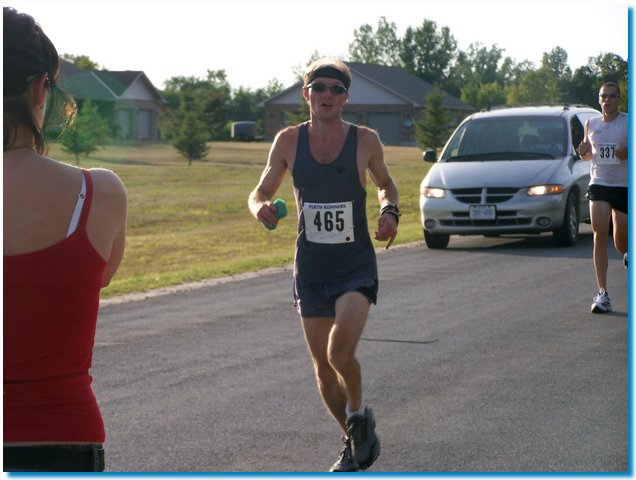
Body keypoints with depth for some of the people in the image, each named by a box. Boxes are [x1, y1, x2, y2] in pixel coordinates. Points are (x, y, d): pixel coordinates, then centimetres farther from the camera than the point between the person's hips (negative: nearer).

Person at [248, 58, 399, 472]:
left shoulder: (365, 140, -5)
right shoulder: (289, 141, -2)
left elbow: (386, 183, 14)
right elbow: (261, 193, 8)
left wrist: (390, 212, -7)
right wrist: (261, 208, -16)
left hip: (356, 267, -3)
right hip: (310, 270, 3)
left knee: (340, 352, -23)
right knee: (323, 367, 8)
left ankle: (359, 414, 8)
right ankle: (354, 441, 31)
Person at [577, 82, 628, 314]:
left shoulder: (628, 122, -4)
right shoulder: (591, 124, 7)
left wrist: (628, 153, -23)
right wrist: (584, 151, -4)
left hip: (624, 186, -2)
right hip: (599, 184, 2)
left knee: (621, 243, 5)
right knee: (599, 234, -13)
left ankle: (628, 253, 46)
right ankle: (602, 293, -11)